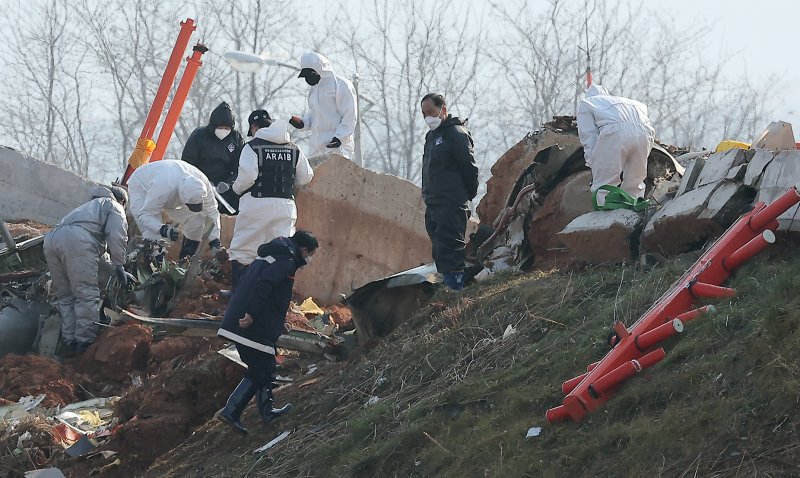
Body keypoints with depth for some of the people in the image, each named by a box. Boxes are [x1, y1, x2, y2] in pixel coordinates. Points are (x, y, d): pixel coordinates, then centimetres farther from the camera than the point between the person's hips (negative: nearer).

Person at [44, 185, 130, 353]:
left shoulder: (90, 206, 46)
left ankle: (70, 342, 7)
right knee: (87, 295, -6)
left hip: (51, 239, 8)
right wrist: (119, 267, 6)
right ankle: (85, 342, -11)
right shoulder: (115, 207, 22)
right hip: (77, 239, -8)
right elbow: (116, 237, 4)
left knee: (65, 295, 13)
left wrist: (111, 269, 49)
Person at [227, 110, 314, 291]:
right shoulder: (294, 149, 7)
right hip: (285, 206, 4)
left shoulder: (253, 147, -7)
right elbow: (305, 177, 11)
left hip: (257, 203, -4)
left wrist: (237, 189, 5)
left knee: (242, 249, 6)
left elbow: (247, 176, -16)